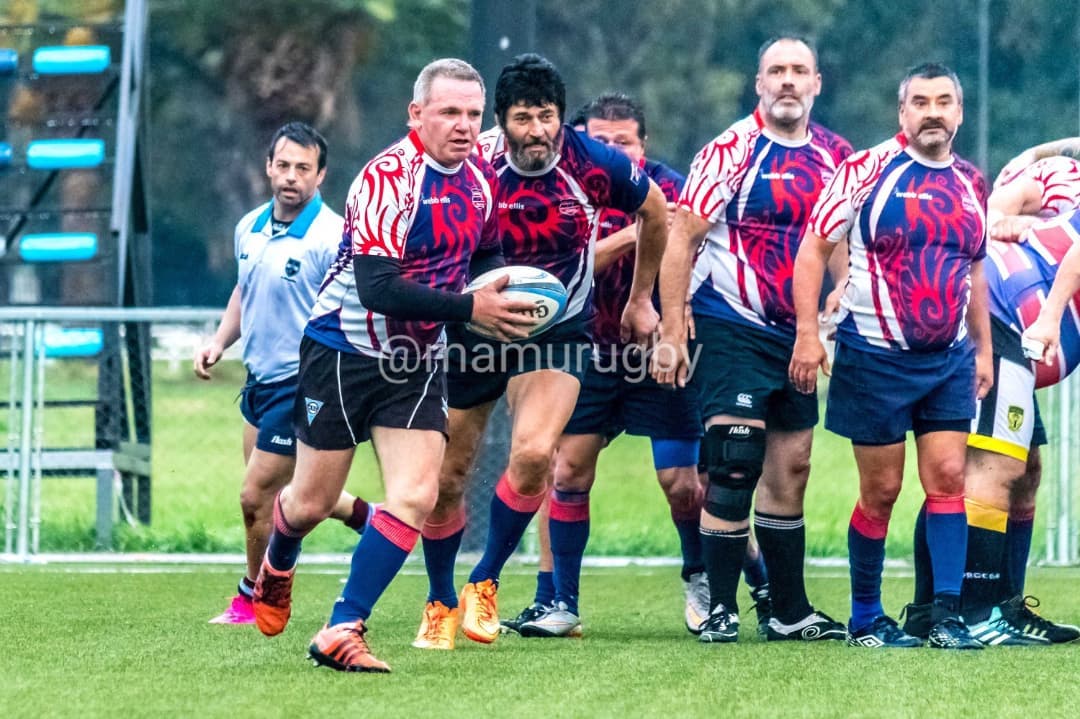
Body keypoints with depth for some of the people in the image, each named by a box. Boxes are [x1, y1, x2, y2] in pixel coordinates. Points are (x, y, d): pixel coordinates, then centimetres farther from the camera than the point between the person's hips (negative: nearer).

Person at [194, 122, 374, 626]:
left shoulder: (332, 238, -19)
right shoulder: (249, 228, 4)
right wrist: (219, 342, 8)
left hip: (303, 385, -8)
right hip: (260, 378, 8)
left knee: (257, 497, -5)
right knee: (286, 492, 19)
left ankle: (253, 599, 15)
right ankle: (370, 517, 40)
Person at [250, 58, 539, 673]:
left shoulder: (480, 176, 0)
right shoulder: (389, 177, -23)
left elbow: (484, 254, 18)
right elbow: (377, 286, -31)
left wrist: (500, 291, -4)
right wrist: (471, 308, -31)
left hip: (417, 363, 5)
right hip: (344, 352, -5)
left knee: (415, 498, -13)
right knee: (312, 504, 8)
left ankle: (343, 631, -9)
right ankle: (277, 569, 43)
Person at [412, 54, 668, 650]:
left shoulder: (596, 165, -15)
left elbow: (655, 211, 6)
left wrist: (640, 299, 14)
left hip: (559, 332, 0)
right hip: (473, 330, 0)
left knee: (533, 453, -25)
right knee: (445, 478, 4)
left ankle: (485, 583, -3)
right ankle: (440, 603, 28)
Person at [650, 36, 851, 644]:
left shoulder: (836, 156, 8)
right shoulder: (731, 150, -9)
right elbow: (682, 241, -10)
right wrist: (671, 333, -14)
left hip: (799, 337, 6)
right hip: (732, 329, -6)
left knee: (791, 472, 10)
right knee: (735, 469, -11)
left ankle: (791, 611, 18)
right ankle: (721, 610, -4)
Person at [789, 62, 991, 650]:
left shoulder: (970, 184, 10)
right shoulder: (865, 170, -6)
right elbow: (814, 247, -6)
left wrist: (984, 348, 18)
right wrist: (807, 332, -13)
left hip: (949, 359, 4)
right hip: (875, 357, -4)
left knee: (948, 477, -5)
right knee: (881, 490, 0)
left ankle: (946, 615, -5)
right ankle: (865, 619, 12)